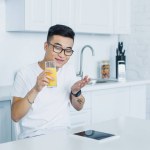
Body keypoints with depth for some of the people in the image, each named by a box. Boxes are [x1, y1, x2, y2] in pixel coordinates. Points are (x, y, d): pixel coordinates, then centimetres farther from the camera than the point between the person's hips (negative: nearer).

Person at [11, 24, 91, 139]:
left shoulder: (69, 69, 7)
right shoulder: (25, 73, -7)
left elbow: (78, 107, 12)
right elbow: (15, 116, -14)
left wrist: (76, 92, -9)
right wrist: (35, 90, -27)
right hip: (33, 137, -4)